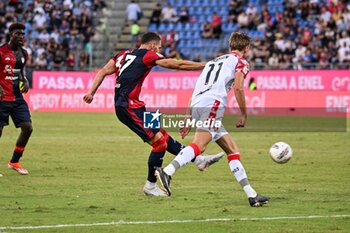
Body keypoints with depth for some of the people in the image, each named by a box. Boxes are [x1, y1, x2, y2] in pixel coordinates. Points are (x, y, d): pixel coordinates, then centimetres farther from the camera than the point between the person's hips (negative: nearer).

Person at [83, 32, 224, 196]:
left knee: (163, 135, 11)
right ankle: (150, 186, 3)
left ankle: (199, 160, 14)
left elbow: (103, 72, 11)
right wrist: (206, 65, 3)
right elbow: (178, 65, -4)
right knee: (159, 142, -6)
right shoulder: (148, 56, -4)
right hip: (129, 106, -9)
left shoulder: (124, 55, 18)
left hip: (123, 106, 9)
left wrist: (91, 92, 8)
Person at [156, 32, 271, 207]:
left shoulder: (215, 61, 33)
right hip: (212, 104, -8)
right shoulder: (240, 62, 12)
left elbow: (197, 90, 28)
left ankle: (251, 195, 11)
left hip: (197, 107, 8)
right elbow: (238, 88, -5)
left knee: (232, 150, 12)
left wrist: (189, 120, 27)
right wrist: (244, 115, 4)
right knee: (199, 145, -26)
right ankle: (167, 171, -48)